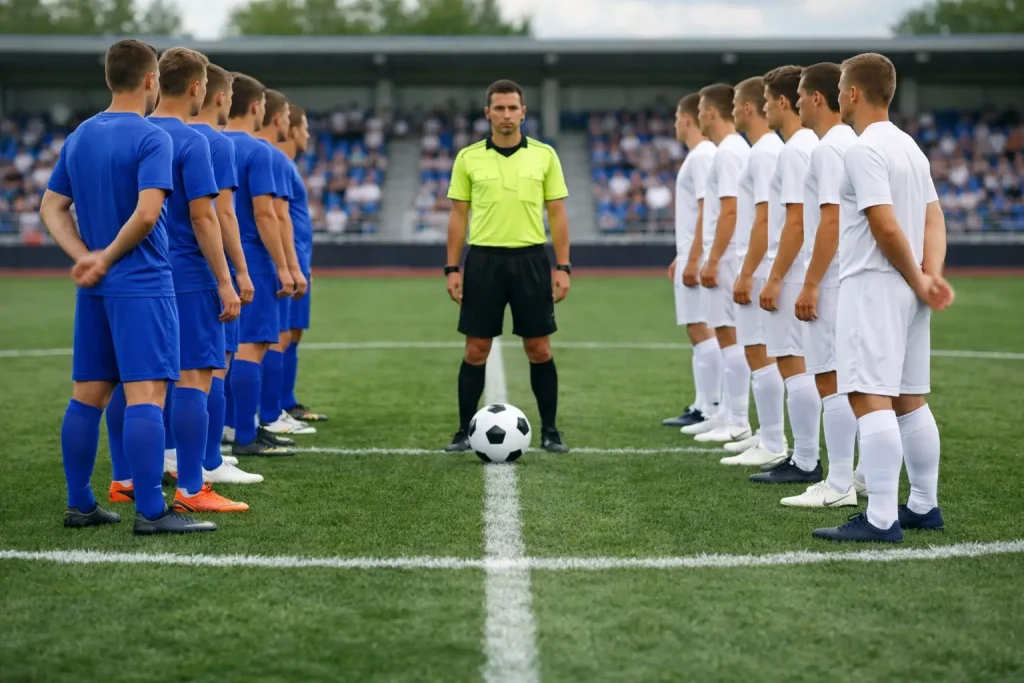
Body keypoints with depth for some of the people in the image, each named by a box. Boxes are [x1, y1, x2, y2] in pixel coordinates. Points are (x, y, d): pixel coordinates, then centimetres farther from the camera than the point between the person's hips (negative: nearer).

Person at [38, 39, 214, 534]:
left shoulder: (78, 137, 12)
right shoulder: (151, 139, -11)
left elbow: (51, 207, 13)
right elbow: (147, 214, -22)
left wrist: (85, 256, 1)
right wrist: (107, 259, -10)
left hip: (94, 290, 8)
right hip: (141, 286, -8)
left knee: (87, 394, 12)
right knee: (146, 394, -9)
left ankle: (79, 505, 18)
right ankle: (150, 512, -11)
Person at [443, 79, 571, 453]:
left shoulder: (544, 155, 3)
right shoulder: (468, 157, 3)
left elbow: (557, 214, 4)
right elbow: (458, 215, 6)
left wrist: (563, 266, -3)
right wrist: (452, 268, 0)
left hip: (530, 258, 0)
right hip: (483, 259, 0)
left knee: (539, 349, 3)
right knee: (476, 349, 2)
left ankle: (549, 431, 13)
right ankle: (465, 431, 11)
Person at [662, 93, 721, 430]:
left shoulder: (702, 155, -13)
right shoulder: (698, 155, 18)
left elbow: (706, 210, -19)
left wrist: (693, 260, -21)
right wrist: (681, 257, 25)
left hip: (697, 259, -10)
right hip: (690, 257, 10)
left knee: (701, 330, -9)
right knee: (700, 330, 11)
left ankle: (711, 409, -6)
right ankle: (704, 405, 15)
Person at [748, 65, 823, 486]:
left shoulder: (795, 150, -15)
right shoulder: (812, 145, 15)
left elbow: (796, 220, -20)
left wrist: (775, 279, -19)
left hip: (793, 275, -10)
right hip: (804, 274, 10)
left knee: (793, 365, -7)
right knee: (799, 365, 13)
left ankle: (805, 463, -4)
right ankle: (803, 457, 18)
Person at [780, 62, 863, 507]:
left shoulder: (829, 148, -14)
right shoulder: (851, 143, 15)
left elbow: (832, 219, -21)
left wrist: (810, 284, -19)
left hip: (833, 282, -10)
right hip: (854, 281, 10)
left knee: (831, 381, -7)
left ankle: (839, 486, -5)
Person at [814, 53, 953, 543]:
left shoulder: (863, 149, -13)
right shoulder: (909, 145, 16)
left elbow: (887, 228, -20)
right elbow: (934, 217, 11)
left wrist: (918, 281, -9)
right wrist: (931, 275, -1)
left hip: (872, 285, -10)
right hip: (907, 290, 10)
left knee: (869, 397, -12)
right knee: (910, 399, 15)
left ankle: (881, 519, -17)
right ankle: (924, 506, 23)